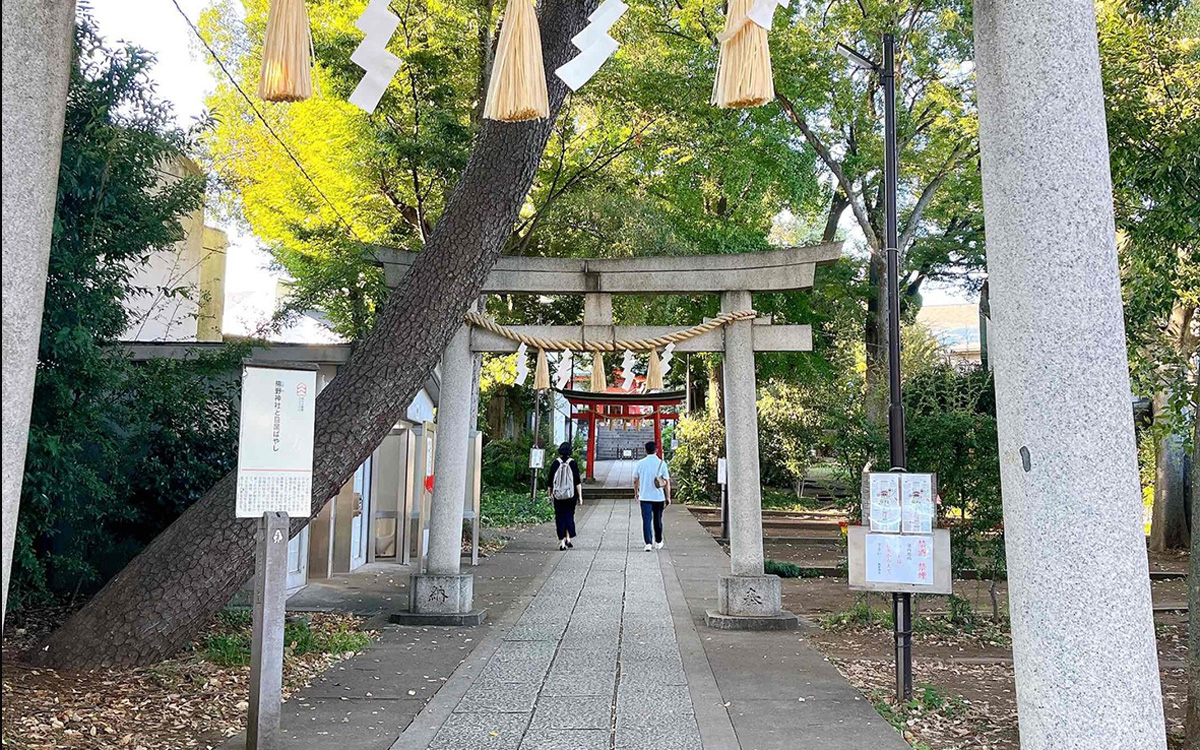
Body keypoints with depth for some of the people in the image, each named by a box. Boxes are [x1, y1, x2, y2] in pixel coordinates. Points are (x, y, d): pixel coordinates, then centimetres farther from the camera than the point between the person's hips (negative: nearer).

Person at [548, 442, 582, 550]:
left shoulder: (555, 463, -3)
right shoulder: (573, 463, -6)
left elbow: (550, 481, 3)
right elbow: (577, 481, -8)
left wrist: (550, 494, 17)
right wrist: (580, 497, -4)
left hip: (558, 496, 1)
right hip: (571, 495, 0)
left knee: (560, 517, 5)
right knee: (569, 515, 16)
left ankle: (562, 542, 1)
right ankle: (568, 538, 7)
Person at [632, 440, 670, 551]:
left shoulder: (640, 463, -2)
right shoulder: (662, 463, -6)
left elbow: (635, 480, 6)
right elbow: (667, 482, -6)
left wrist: (636, 492, 21)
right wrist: (668, 497, 2)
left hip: (645, 497, 0)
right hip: (659, 497, 0)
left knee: (647, 520, -1)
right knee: (658, 520, 16)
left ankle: (648, 543, -14)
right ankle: (658, 542, 28)